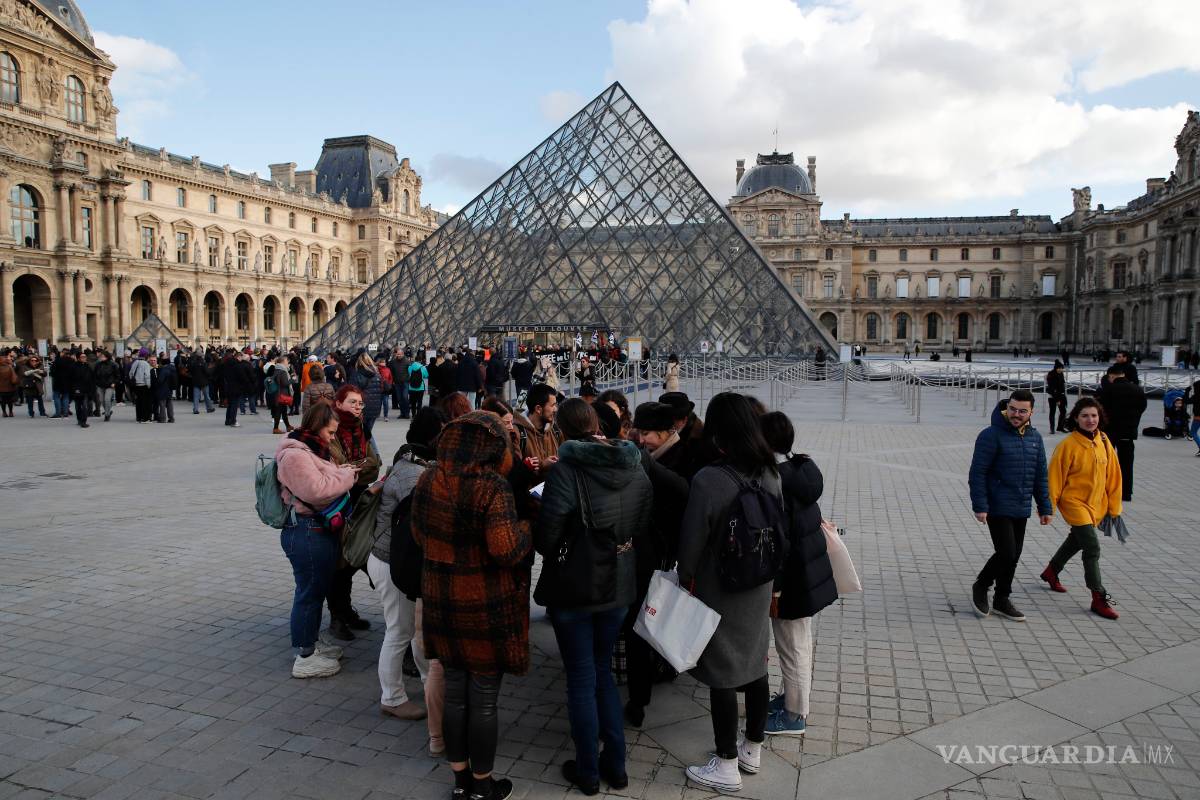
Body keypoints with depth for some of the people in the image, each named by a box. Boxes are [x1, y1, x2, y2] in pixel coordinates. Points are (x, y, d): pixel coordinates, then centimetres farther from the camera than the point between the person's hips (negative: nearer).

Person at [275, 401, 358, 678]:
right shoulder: (294, 455, -18)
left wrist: (340, 472, 8)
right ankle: (305, 658, 9)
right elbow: (317, 491, -26)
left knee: (317, 589, 21)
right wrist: (345, 475, -15)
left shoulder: (310, 450, 16)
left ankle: (313, 640, 36)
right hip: (306, 532, -11)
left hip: (320, 529, 11)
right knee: (310, 591, -2)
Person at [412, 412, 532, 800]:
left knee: (454, 692, 18)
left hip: (442, 602, 6)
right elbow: (506, 549, -25)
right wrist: (525, 528, -6)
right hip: (486, 607, -5)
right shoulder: (491, 485, -20)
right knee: (484, 700, 10)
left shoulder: (427, 481, -1)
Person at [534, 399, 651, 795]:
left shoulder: (566, 470, -20)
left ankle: (588, 771, 24)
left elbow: (546, 537, -20)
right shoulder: (635, 468, -3)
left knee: (581, 680, 10)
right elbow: (643, 527, 3)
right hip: (619, 586, 5)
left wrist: (548, 547, 2)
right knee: (603, 671, 21)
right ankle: (615, 765, 28)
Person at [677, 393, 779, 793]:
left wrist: (686, 580, 2)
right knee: (755, 665, 19)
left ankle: (726, 766, 20)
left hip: (719, 594, -6)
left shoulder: (708, 480, -25)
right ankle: (752, 749, 37)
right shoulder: (770, 473, -6)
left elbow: (691, 543, -17)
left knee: (721, 675, 7)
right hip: (759, 589, 6)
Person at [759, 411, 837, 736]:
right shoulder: (800, 469, 2)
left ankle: (795, 715, 22)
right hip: (809, 569, 9)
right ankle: (793, 696, 40)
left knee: (793, 645, 7)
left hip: (793, 578, -9)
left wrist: (773, 588, -18)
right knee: (798, 642, 23)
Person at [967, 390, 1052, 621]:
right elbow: (977, 473, -13)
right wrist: (980, 506, -17)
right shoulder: (991, 435, -12)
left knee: (1013, 556, 11)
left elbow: (1040, 475, 16)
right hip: (998, 507, -7)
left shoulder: (1035, 437, 9)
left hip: (1021, 509, 7)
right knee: (1006, 553, -11)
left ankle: (1001, 600, 25)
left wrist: (1044, 507, 14)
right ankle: (980, 587, 13)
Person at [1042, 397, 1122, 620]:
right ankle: (1099, 598, -1)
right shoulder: (1068, 445, -18)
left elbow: (1112, 474, 6)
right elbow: (1055, 477, -14)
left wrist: (1114, 506, 9)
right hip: (1074, 503, -7)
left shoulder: (1104, 442, -2)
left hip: (1096, 504, 7)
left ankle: (1051, 572, 45)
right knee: (1092, 547, -10)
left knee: (1076, 541, 22)